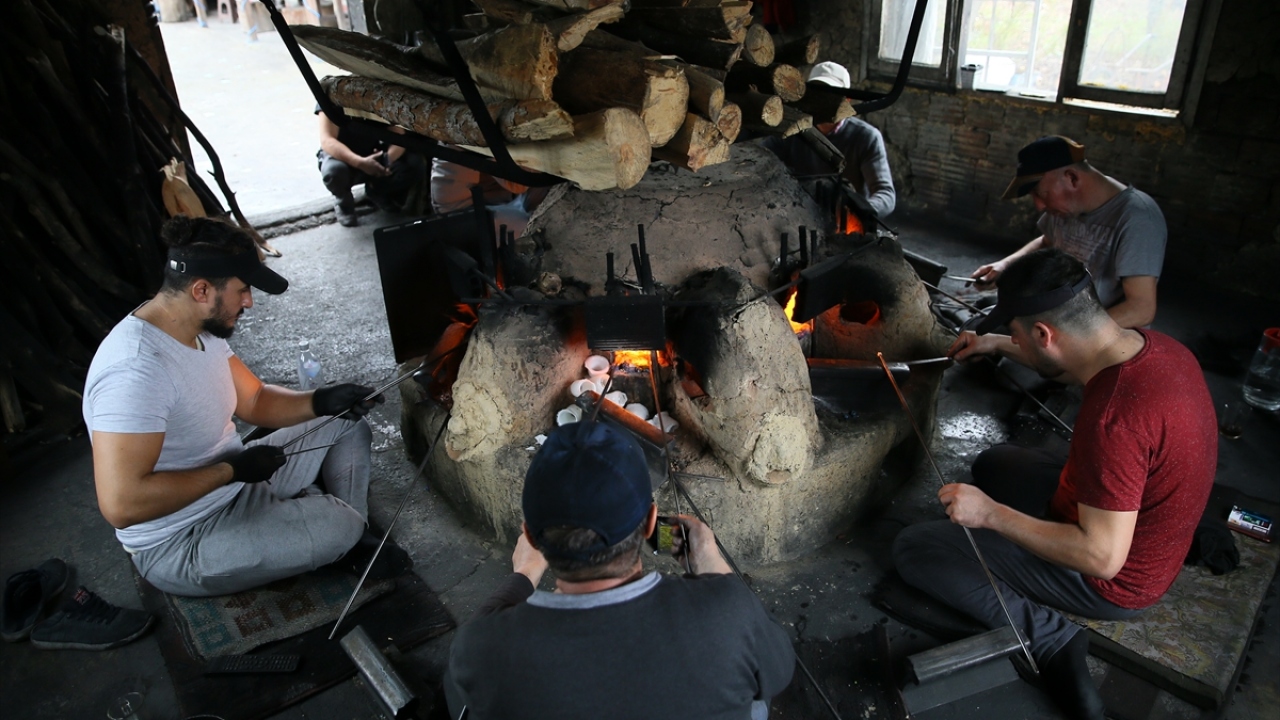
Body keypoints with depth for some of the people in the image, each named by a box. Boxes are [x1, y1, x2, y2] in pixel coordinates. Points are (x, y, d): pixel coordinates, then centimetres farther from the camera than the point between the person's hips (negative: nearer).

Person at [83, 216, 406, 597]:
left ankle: (355, 544, 13)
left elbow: (255, 401, 8)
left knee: (348, 429, 9)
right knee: (339, 524, -23)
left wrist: (319, 402, -11)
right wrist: (233, 470, -26)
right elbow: (121, 504, -36)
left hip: (233, 483, 9)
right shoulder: (135, 369, -33)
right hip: (181, 545, -9)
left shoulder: (203, 330, -3)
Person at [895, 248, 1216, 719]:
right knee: (994, 463, 26)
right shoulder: (1152, 345, -10)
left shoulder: (1112, 419, -38)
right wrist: (995, 345, 21)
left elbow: (1102, 557, -33)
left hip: (1111, 581, -8)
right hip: (1144, 536, 9)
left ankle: (1050, 639, -6)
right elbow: (1069, 356, 16)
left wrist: (990, 514, -26)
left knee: (913, 549, -6)